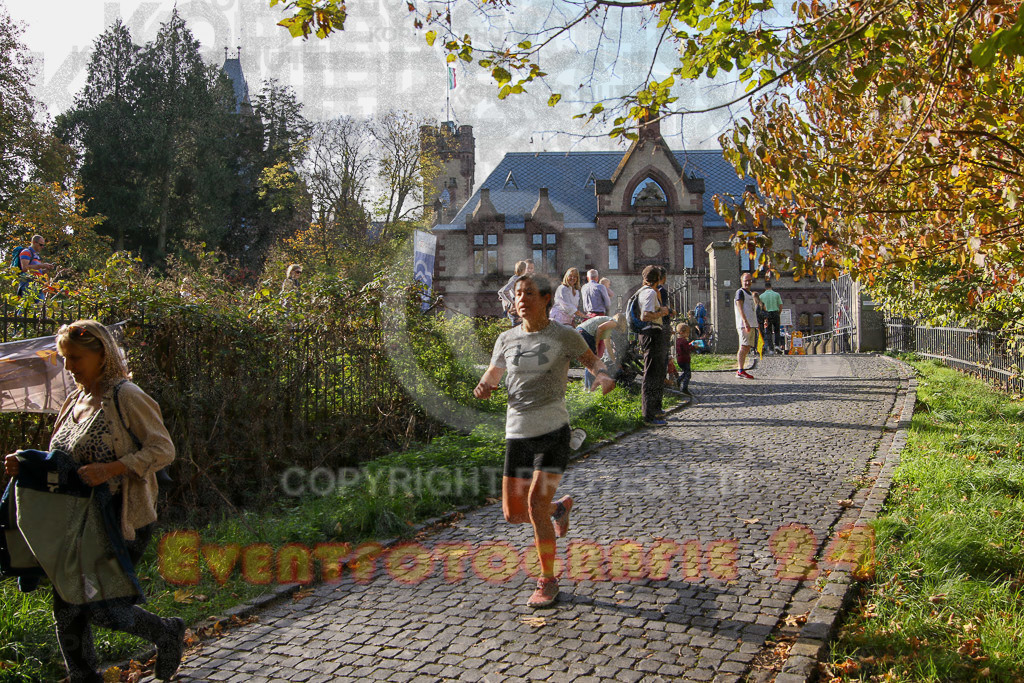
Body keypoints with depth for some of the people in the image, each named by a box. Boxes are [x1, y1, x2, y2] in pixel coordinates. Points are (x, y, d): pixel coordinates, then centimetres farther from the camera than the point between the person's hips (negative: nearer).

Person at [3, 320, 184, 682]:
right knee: (66, 607, 9)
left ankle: (167, 633, 17)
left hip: (122, 520, -8)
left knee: (98, 606, -7)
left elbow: (163, 449, -15)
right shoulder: (75, 401, 12)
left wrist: (110, 469, -26)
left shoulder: (126, 396, -11)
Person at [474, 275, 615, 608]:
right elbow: (493, 374, 19)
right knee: (513, 514, 6)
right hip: (517, 433, 4)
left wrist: (603, 376, -8)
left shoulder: (564, 336, -2)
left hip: (553, 430, -4)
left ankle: (548, 581, 5)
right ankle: (560, 507, 40)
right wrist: (483, 387, -5)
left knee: (536, 504, -15)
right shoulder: (506, 339, 7)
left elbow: (591, 358, 15)